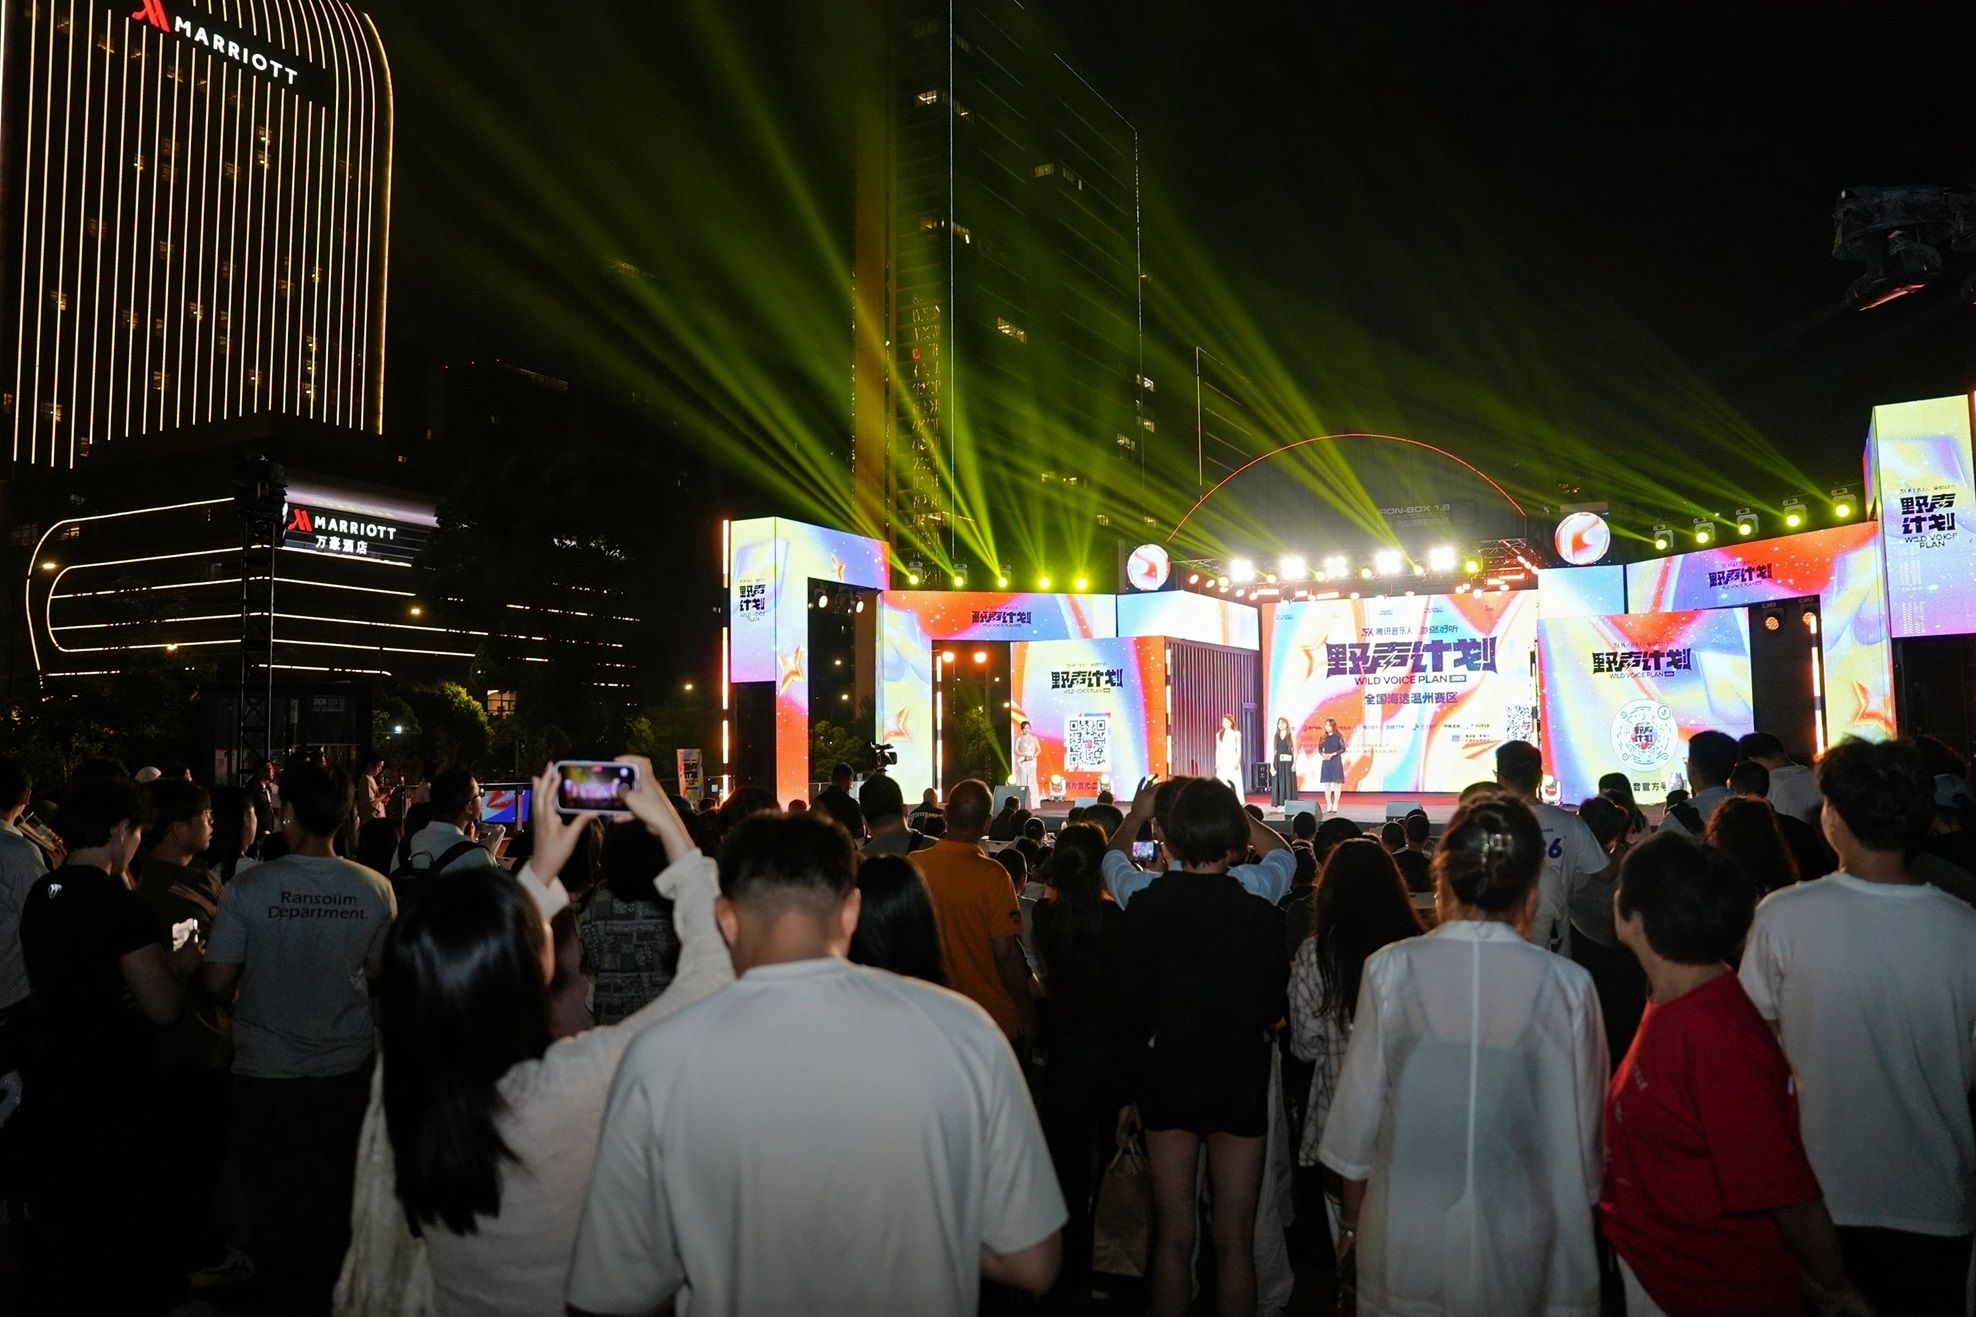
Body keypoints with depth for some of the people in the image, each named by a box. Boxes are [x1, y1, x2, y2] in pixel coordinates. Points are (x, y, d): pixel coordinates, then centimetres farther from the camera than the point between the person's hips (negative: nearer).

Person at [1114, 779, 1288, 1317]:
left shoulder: (1144, 907, -12)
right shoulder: (1263, 915, -13)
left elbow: (1129, 1009, -8)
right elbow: (1274, 1009, -1)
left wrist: (1132, 1091, 2)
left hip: (1167, 1083, 1)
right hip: (1242, 1085, 0)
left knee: (1172, 1238, 12)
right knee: (1234, 1241, 11)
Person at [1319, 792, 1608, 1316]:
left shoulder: (1390, 969, -12)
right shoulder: (1567, 985, -13)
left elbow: (1358, 1109, -4)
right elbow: (1582, 1126, -3)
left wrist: (1351, 1216, 11)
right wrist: (1578, 1208, 15)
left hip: (1407, 1241, 0)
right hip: (1519, 1246, 0)